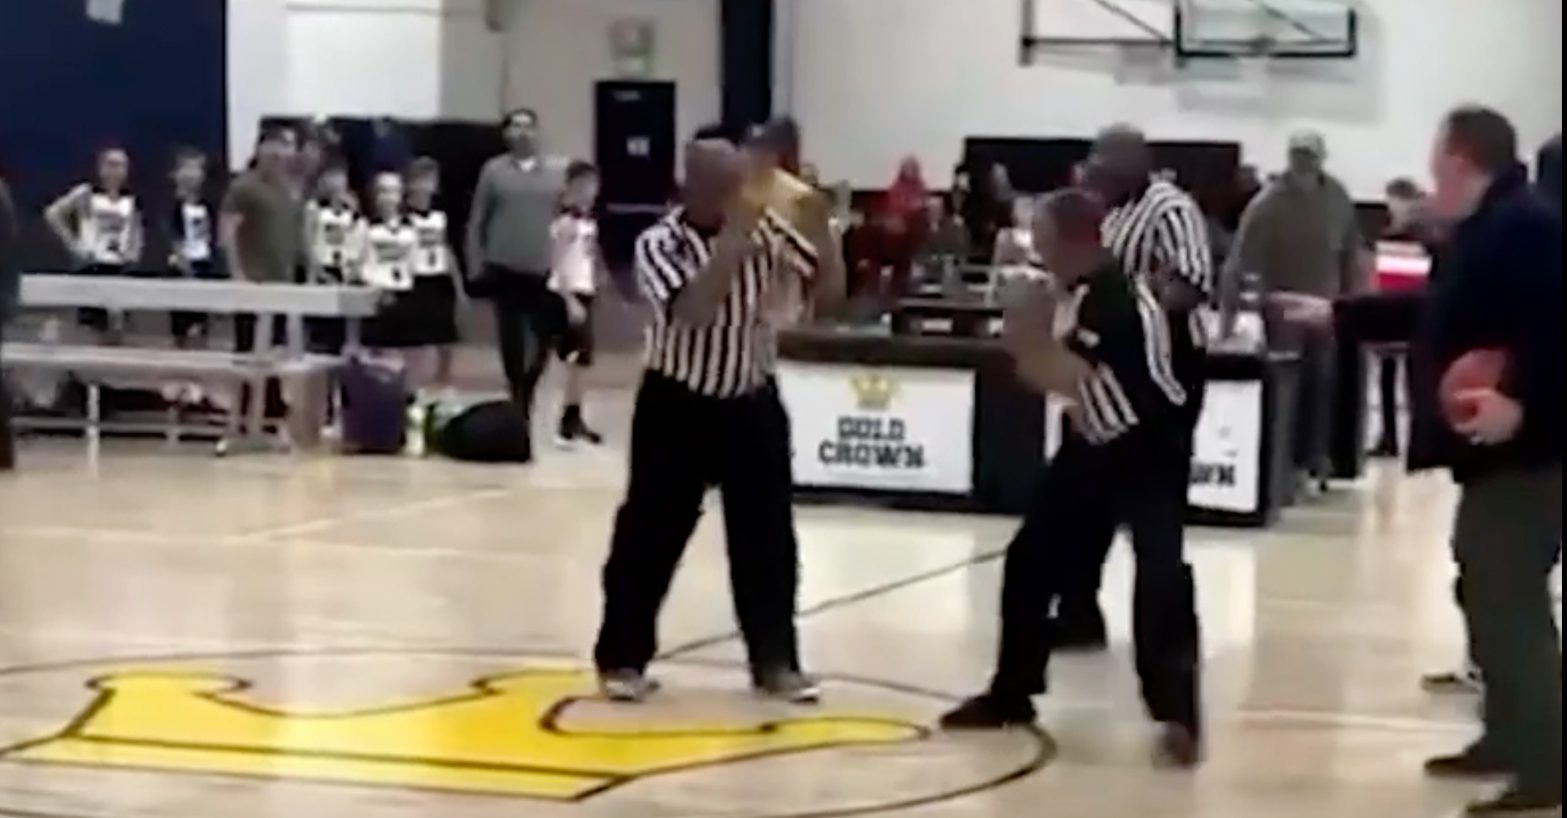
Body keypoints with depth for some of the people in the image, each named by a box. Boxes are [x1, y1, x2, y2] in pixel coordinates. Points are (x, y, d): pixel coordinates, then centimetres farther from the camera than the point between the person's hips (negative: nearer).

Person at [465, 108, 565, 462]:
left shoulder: (554, 176, 6)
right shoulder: (493, 171, 2)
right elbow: (476, 223, 5)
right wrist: (476, 267, -1)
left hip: (544, 273, 1)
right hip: (505, 271, -1)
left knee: (542, 343, -1)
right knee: (512, 345, 1)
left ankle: (524, 399, 21)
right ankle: (519, 405, 14)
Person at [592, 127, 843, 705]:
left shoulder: (765, 228, -7)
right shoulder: (659, 243, -16)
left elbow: (830, 294, -9)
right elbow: (692, 311, -33)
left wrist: (819, 224, -21)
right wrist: (733, 241, -37)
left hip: (751, 405, 3)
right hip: (677, 407, -3)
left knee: (769, 539, 5)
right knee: (649, 536, 2)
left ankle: (775, 662, 16)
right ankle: (622, 658, 14)